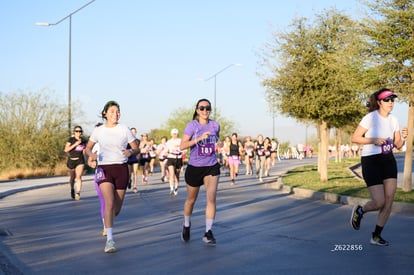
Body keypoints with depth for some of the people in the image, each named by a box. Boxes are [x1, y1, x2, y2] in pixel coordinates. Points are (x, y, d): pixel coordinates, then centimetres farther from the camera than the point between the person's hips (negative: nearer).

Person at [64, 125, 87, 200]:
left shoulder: (83, 140, 3)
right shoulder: (71, 139, -8)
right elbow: (66, 150, -17)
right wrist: (75, 144, -23)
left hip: (80, 160, 1)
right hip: (71, 160, -1)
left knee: (79, 177, -17)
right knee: (72, 177, 16)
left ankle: (78, 193, -24)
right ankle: (72, 189, 42)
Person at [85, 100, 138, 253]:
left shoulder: (124, 130, 3)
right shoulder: (98, 131, 5)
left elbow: (136, 148, 6)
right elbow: (88, 148, 12)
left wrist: (130, 152, -18)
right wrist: (91, 155, -12)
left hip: (121, 168, 1)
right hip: (104, 169, -1)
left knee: (117, 208, 7)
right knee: (109, 203, -22)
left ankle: (107, 221, 44)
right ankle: (109, 240, -20)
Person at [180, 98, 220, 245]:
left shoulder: (215, 125, 1)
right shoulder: (192, 125, -10)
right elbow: (182, 146, -20)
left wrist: (216, 144, 8)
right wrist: (199, 138, -28)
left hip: (212, 167, 2)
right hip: (194, 167, -2)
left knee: (211, 198, -12)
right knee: (191, 200, 13)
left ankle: (208, 232, -5)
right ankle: (186, 226, 39)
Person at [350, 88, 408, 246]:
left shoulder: (393, 120, 7)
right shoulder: (370, 118, -12)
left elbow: (398, 145, 11)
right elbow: (354, 138, -11)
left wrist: (403, 138, -11)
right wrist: (374, 140, -22)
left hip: (388, 161, 6)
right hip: (370, 161, -6)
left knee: (389, 200, -3)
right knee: (379, 202, -10)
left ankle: (376, 236, 11)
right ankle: (359, 211, 24)